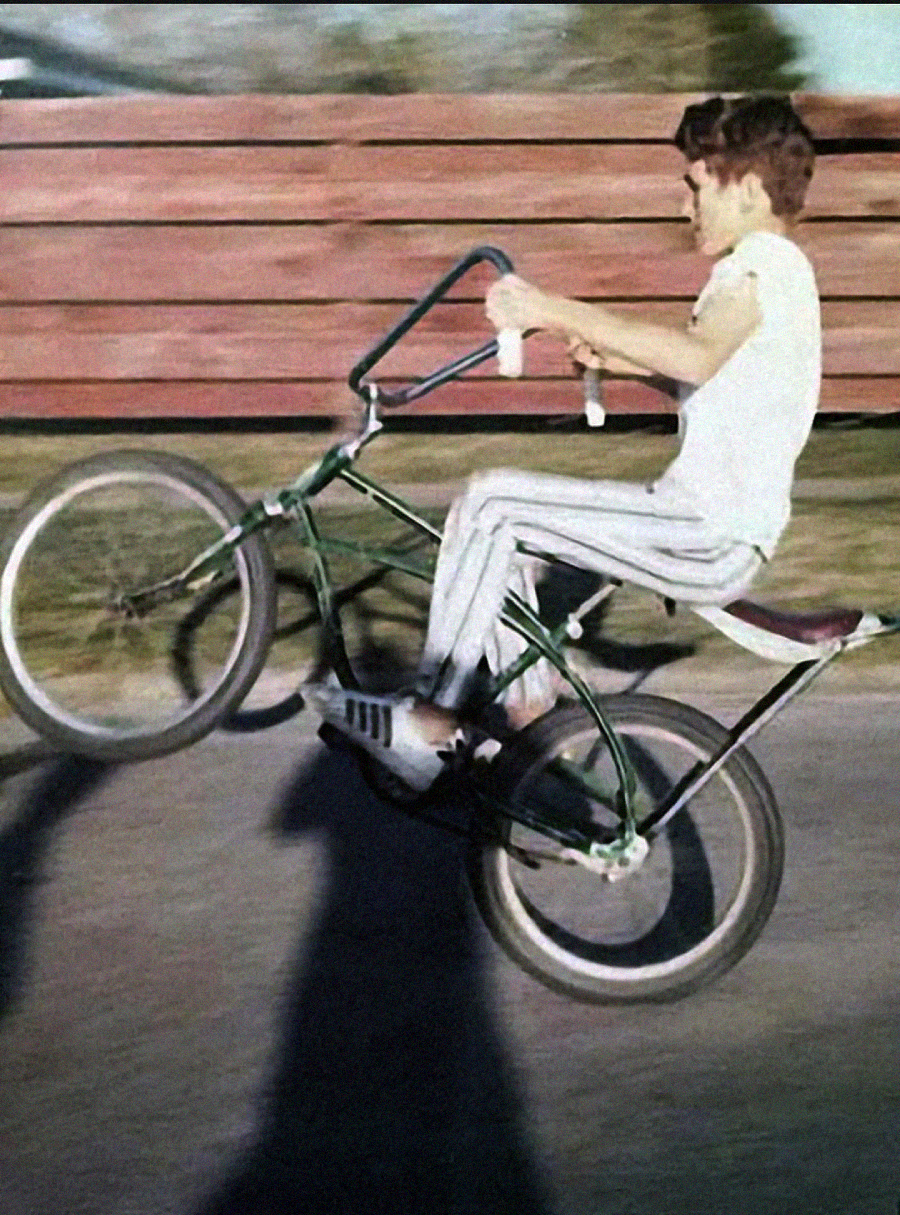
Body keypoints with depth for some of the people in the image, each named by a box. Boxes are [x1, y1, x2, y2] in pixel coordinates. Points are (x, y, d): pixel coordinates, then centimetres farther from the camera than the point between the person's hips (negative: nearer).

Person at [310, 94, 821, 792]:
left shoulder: (762, 267, -15)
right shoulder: (771, 267, 18)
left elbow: (698, 357, -37)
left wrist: (555, 311, -36)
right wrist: (616, 358, 12)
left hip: (712, 540, -10)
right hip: (713, 522, 10)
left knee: (491, 503, -15)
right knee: (499, 529, 12)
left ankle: (431, 722, -8)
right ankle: (530, 713, 17)